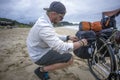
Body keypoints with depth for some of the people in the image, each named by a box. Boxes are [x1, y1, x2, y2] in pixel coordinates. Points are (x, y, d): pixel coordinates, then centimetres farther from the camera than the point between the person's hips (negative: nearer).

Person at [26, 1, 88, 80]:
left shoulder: (44, 20, 1)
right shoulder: (44, 26, -32)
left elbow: (55, 37, 12)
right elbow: (62, 48, -33)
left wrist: (68, 37, -1)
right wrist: (81, 43, -20)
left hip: (41, 50, 10)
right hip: (40, 56, -10)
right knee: (69, 58, -18)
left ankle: (47, 63, 18)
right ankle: (41, 70, -4)